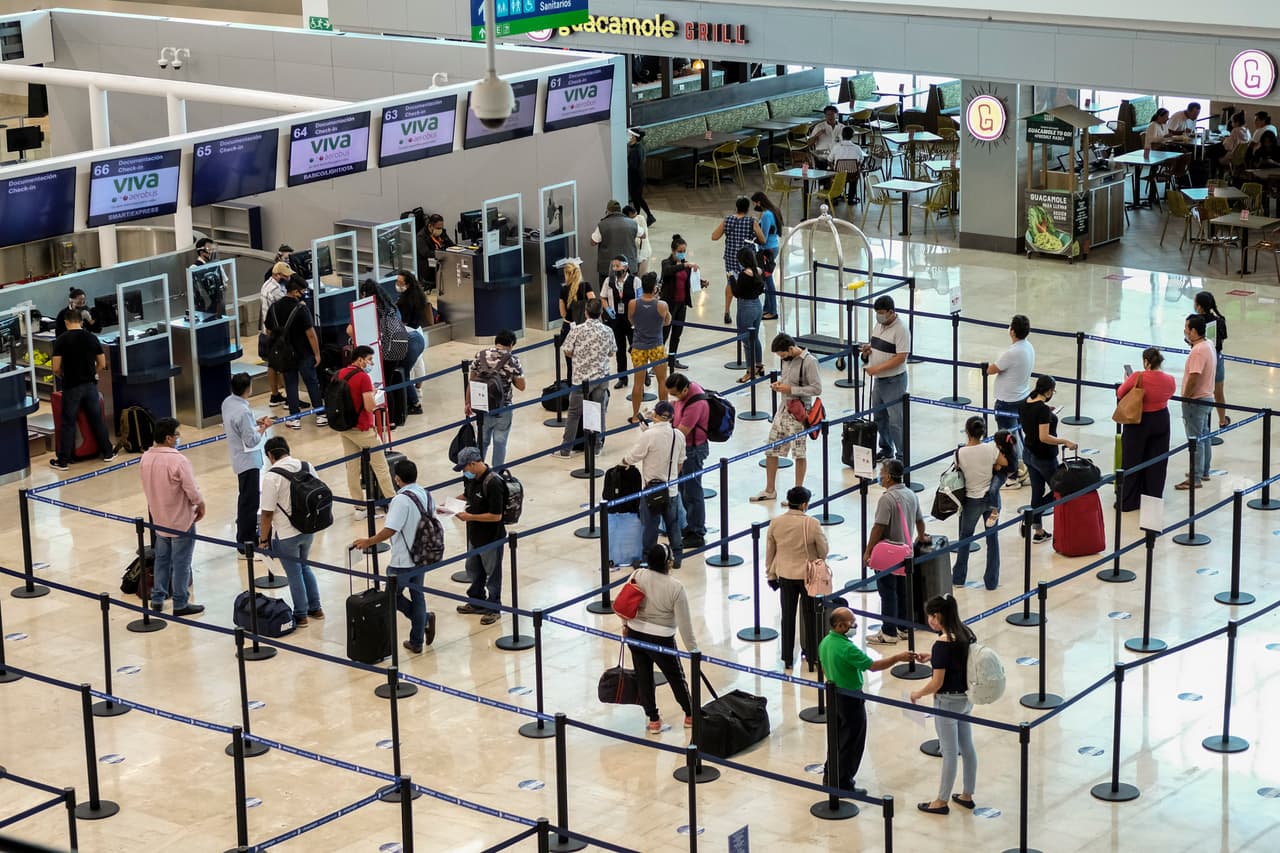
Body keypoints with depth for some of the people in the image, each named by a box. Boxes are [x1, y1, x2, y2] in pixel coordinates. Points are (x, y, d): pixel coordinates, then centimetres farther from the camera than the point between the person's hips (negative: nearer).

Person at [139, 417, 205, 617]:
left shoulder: (146, 458, -4)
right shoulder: (178, 461, -26)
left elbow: (148, 488, 7)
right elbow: (192, 491, -22)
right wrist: (201, 506, -3)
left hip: (159, 519, 7)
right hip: (181, 520, -7)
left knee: (162, 559, 20)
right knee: (181, 564, 4)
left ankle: (157, 599, 26)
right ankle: (180, 604, 12)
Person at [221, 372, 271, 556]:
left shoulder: (228, 403, 0)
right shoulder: (243, 411, -28)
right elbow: (251, 440, -23)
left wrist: (255, 422, 8)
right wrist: (263, 427, -9)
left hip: (239, 458, 10)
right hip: (248, 461, -10)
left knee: (245, 498, 24)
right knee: (249, 501, -3)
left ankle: (248, 533, 38)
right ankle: (245, 543, 1)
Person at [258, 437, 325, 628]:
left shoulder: (272, 476, -20)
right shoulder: (307, 467, -2)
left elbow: (267, 512, -19)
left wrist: (263, 539, -7)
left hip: (286, 535, -6)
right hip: (308, 530, 6)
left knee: (294, 573, 9)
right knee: (305, 567, 25)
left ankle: (301, 616, 21)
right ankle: (315, 608, 32)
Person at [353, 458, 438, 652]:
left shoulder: (401, 500, -22)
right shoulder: (427, 495, 2)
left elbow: (390, 530, -29)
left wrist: (368, 542, -20)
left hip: (402, 562, -7)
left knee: (394, 596, 11)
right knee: (417, 596, 16)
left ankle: (424, 618, -4)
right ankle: (416, 641, 19)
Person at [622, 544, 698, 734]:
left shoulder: (638, 575, -8)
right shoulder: (675, 588, -18)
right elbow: (684, 623, -14)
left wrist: (625, 625, 19)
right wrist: (693, 650, -5)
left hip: (635, 633, 4)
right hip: (661, 640, -3)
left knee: (643, 677, 14)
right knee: (676, 677, 15)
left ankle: (653, 720, 21)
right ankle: (690, 716, 30)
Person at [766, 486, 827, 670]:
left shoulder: (775, 523, -8)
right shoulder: (812, 524, -19)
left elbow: (769, 552, 1)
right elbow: (823, 551, -8)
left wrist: (771, 575, 13)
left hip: (785, 575, 3)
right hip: (808, 575, -3)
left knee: (788, 616, 13)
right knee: (810, 617, 10)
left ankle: (788, 659, 19)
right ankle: (812, 657, 16)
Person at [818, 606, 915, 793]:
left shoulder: (825, 643, 0)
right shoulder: (847, 648, -28)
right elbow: (873, 666, -25)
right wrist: (898, 658, -18)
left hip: (833, 695, 9)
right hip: (850, 699, -9)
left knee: (838, 738, 22)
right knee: (852, 742, 4)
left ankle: (831, 777, 31)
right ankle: (843, 783, 11)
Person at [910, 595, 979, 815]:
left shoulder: (943, 643, -25)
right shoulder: (965, 633, -1)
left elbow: (937, 683, -22)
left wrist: (918, 694, -5)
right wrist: (932, 657, 12)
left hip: (948, 701, -8)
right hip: (966, 698, 8)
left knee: (949, 753, 4)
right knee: (967, 748, 17)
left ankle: (942, 801, 17)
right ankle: (967, 795, 30)